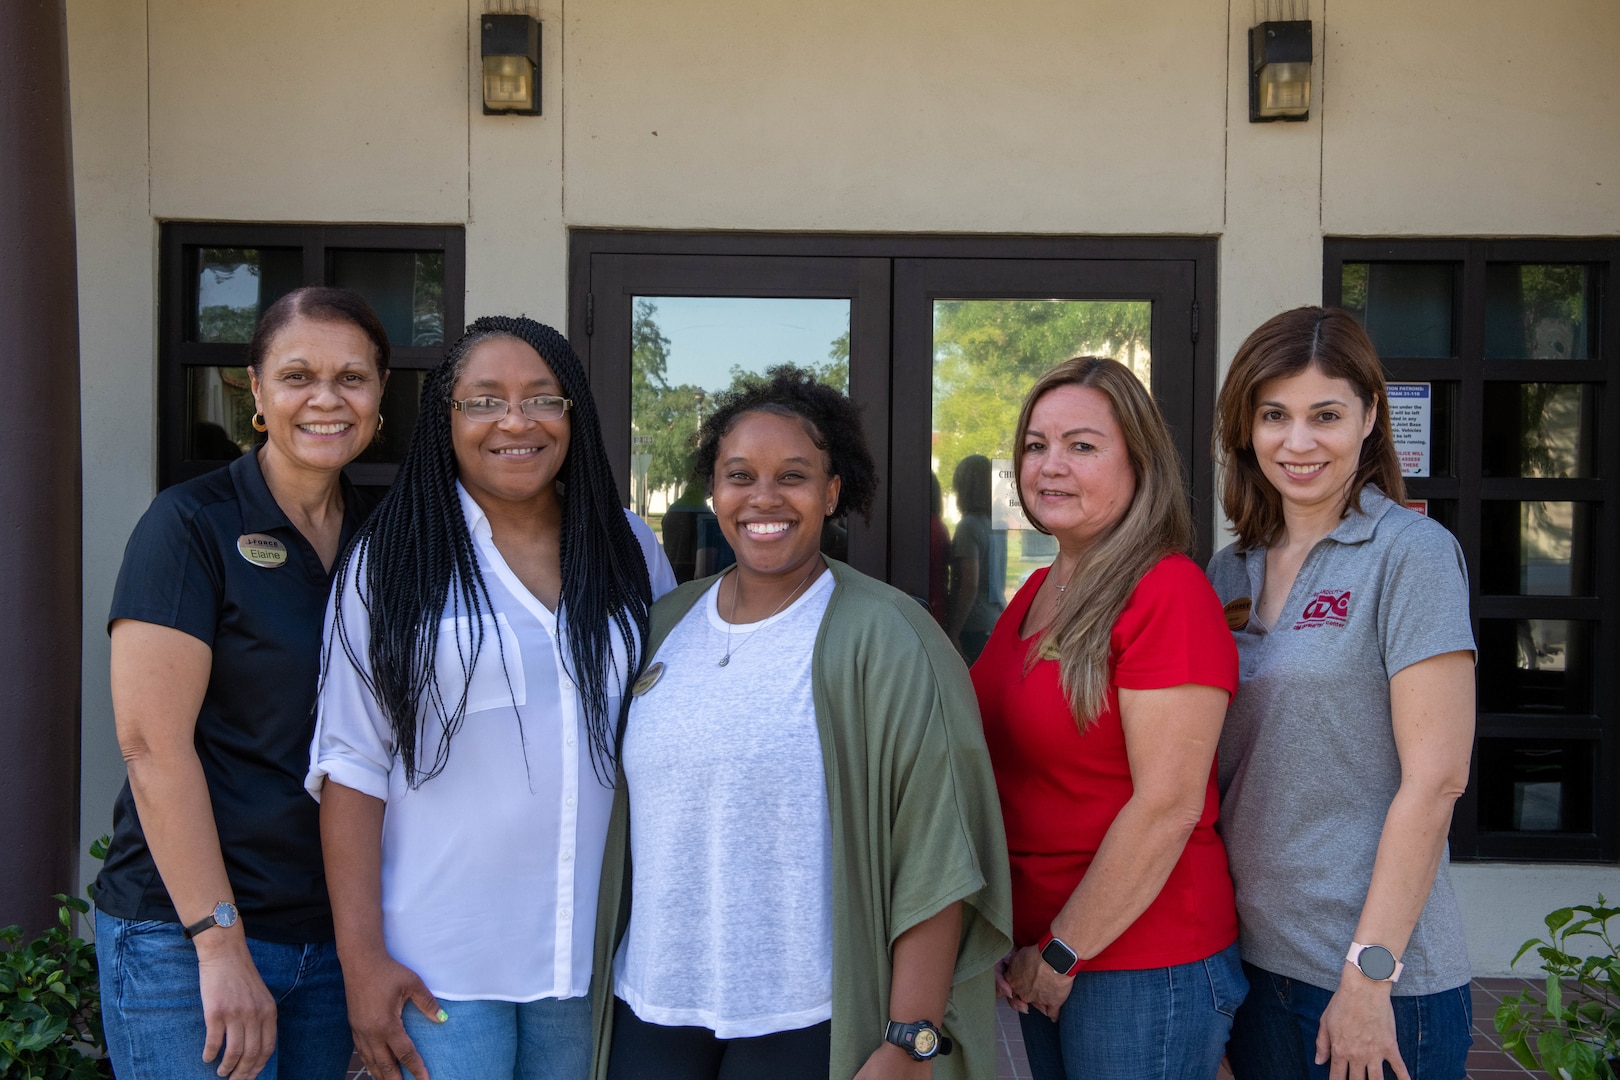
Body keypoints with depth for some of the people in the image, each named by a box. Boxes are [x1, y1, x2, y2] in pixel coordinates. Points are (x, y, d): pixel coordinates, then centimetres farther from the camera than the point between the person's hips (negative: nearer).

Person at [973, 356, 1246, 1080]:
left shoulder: (1169, 593, -16)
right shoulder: (1035, 594, 8)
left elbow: (1168, 805, -20)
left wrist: (1063, 954, -13)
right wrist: (1005, 939, 4)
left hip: (1142, 966, -7)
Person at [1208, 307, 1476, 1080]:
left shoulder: (1411, 553, -10)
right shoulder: (1230, 572, 7)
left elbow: (1434, 779, -15)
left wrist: (1370, 971, -17)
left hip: (1379, 980, -5)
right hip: (1247, 953, 6)